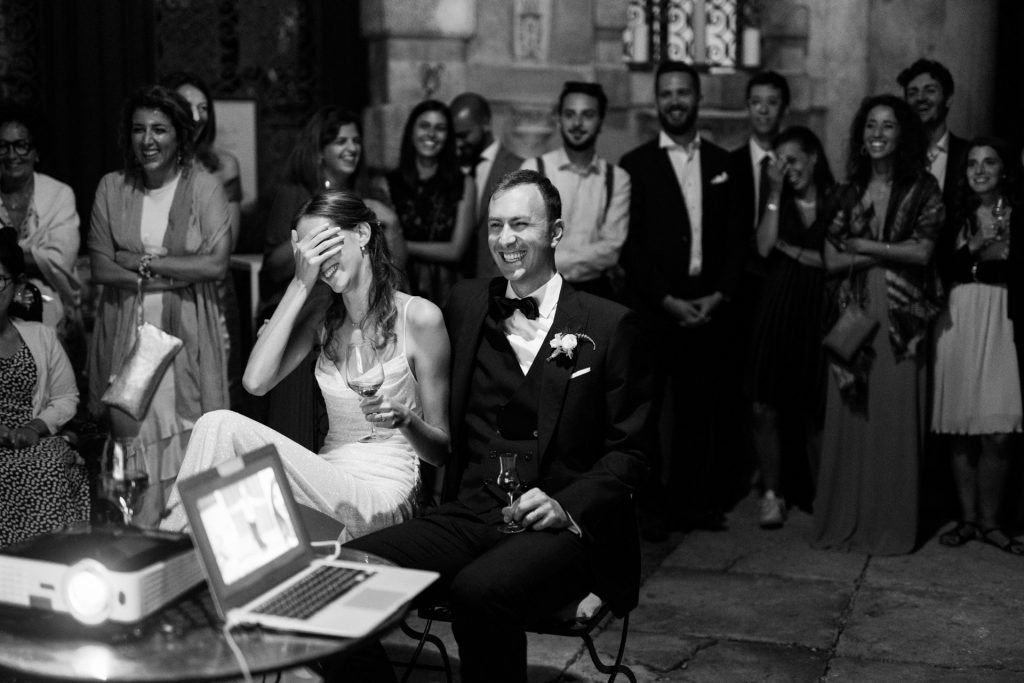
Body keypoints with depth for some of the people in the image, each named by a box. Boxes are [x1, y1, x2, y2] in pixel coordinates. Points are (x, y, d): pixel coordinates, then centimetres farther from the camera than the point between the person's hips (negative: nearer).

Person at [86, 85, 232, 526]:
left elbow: (216, 264, -12)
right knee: (134, 438, 0)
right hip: (127, 333, 2)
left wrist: (143, 262, -9)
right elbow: (101, 268, 0)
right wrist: (175, 272, -9)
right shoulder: (112, 188, 7)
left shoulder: (204, 188, -1)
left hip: (188, 333, -2)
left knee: (188, 436, -3)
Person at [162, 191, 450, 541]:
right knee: (218, 424, -22)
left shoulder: (418, 316, -5)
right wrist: (300, 284, -6)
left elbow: (441, 451, 0)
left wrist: (405, 420, -23)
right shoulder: (320, 313, 11)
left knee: (223, 426, -22)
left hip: (380, 500, -5)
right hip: (327, 479, 5)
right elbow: (256, 381, -8)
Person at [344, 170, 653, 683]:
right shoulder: (466, 305, 15)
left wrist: (568, 507, -13)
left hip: (565, 528, -4)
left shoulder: (608, 326, 2)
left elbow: (628, 450, 0)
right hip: (468, 517, 4)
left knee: (479, 590, -35)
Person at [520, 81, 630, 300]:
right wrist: (589, 260, -10)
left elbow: (611, 247, -4)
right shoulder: (533, 169, 0)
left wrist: (553, 261, -11)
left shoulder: (617, 178, 4)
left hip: (595, 292, 1)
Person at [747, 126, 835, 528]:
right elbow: (764, 247, -7)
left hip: (819, 312, -1)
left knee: (815, 412, 3)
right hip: (777, 310, 1)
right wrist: (775, 192, -5)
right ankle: (772, 494, 9)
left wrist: (792, 250, -3)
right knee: (765, 409, -2)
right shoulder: (776, 201, 8)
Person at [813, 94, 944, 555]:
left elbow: (921, 252, -7)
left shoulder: (923, 190, 3)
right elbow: (832, 259, 3)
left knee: (895, 417, 0)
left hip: (901, 316, -2)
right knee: (849, 417, 2)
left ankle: (891, 525, 10)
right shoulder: (848, 192, 11)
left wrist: (863, 246, -4)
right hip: (854, 314, 3)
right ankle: (845, 521, 11)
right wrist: (890, 252, -6)